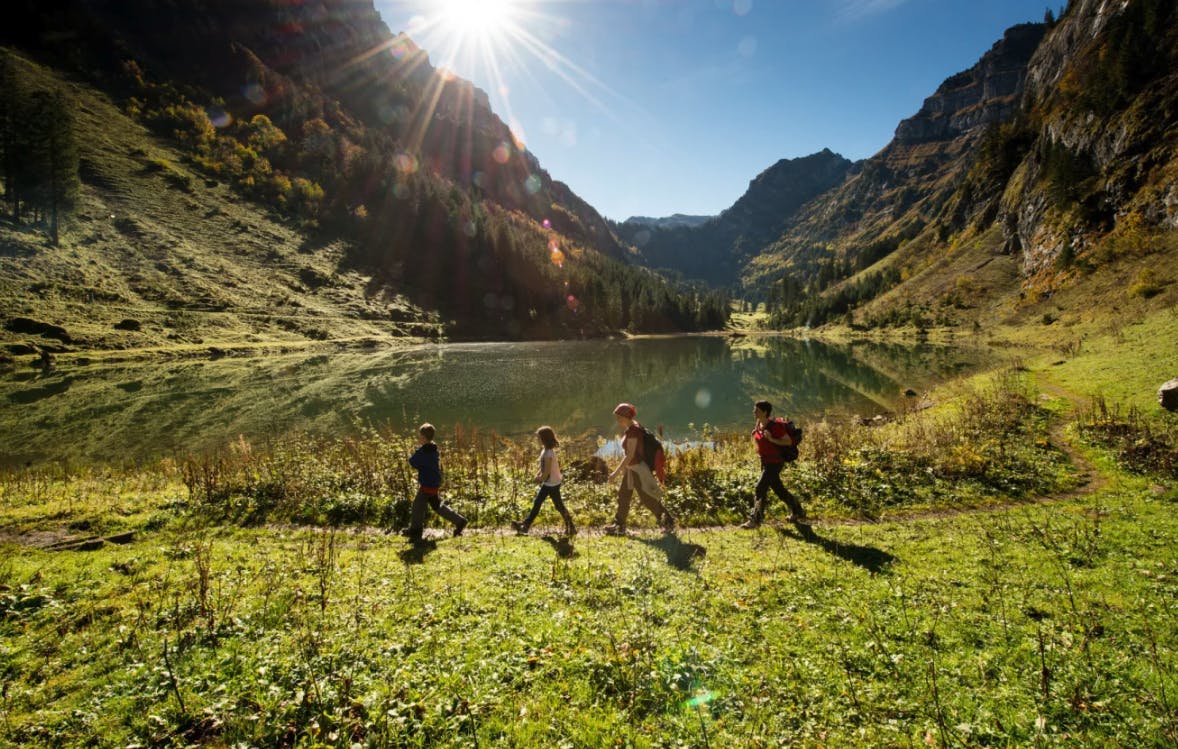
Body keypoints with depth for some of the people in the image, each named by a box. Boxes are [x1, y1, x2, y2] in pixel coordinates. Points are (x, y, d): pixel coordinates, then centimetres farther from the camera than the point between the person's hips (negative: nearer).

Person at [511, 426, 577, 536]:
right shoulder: (545, 450, 4)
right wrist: (538, 476, 4)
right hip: (547, 483, 9)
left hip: (552, 484, -9)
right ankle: (526, 525, 22)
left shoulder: (548, 453, -25)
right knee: (537, 503, 14)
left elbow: (547, 471, -22)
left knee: (558, 505, 3)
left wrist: (540, 479, -7)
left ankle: (570, 526, 16)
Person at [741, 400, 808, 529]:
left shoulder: (775, 425, -20)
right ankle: (798, 512, 35)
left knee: (760, 489, -9)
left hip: (775, 462, -9)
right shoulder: (759, 424, 4)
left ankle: (755, 520, 0)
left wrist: (771, 439, -26)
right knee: (778, 489, 18)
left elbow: (789, 442, -16)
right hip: (765, 461, 9)